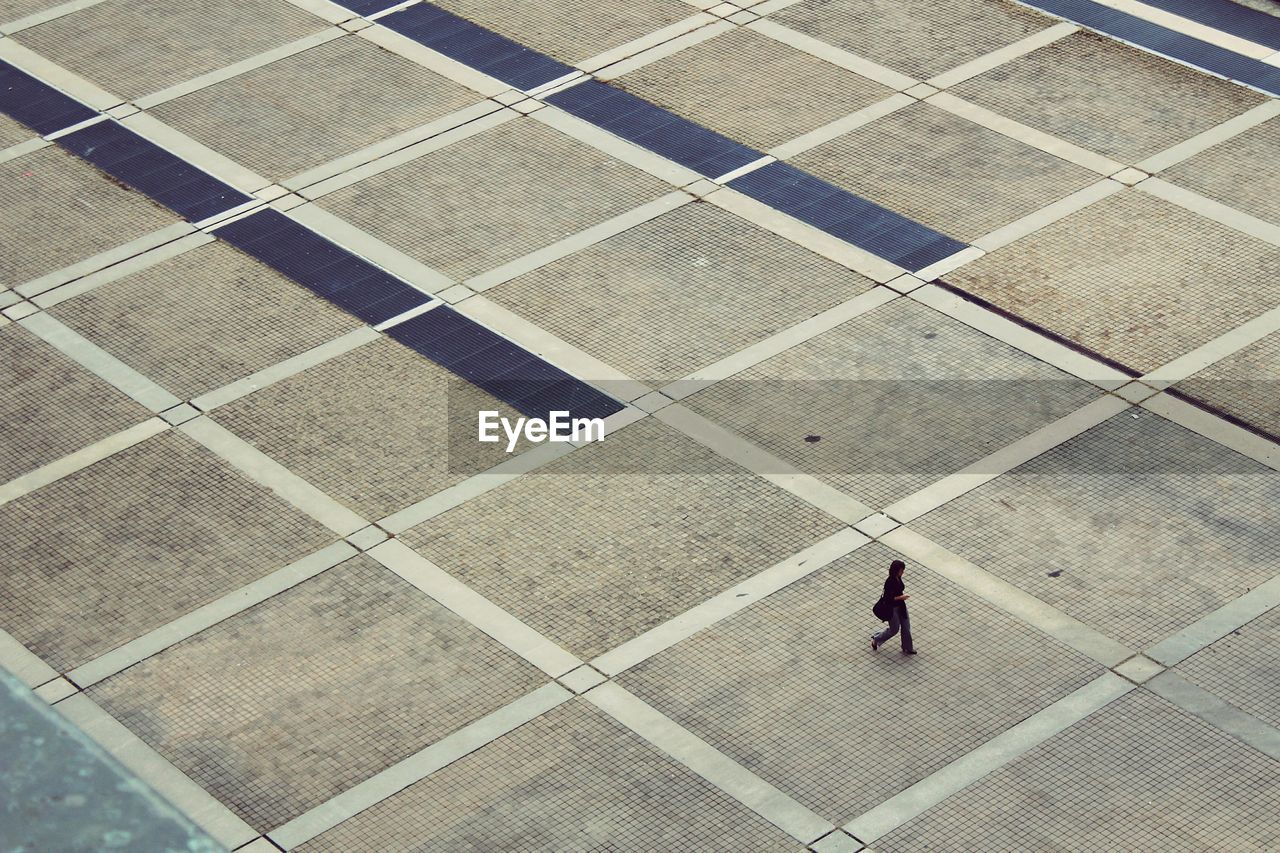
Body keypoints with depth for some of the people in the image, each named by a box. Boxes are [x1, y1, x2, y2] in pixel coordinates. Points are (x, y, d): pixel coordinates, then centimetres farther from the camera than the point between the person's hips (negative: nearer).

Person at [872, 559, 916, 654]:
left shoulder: (898, 578, -4)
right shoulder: (889, 582, -30)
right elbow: (887, 598, -26)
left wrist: (902, 595, 3)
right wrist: (901, 597, -27)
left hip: (901, 606, 8)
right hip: (892, 608, -8)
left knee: (906, 627, 13)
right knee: (894, 629, 10)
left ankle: (907, 648, 28)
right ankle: (876, 639, 33)